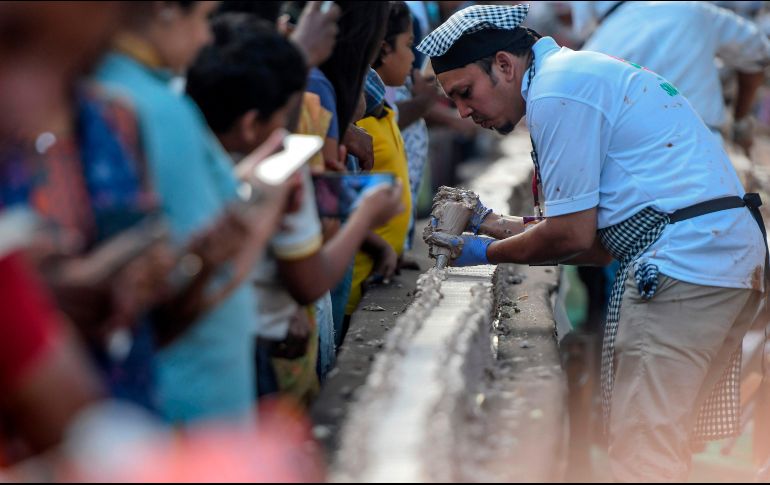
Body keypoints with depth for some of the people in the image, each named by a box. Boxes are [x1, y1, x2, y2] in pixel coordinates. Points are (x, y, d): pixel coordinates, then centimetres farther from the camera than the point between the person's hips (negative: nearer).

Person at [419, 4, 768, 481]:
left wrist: (488, 253, 7)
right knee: (667, 438, 13)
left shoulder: (556, 93, -9)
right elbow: (597, 229, 21)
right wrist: (497, 224, 22)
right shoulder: (583, 74, 22)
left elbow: (573, 235, -8)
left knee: (641, 447, -7)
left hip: (683, 260, -10)